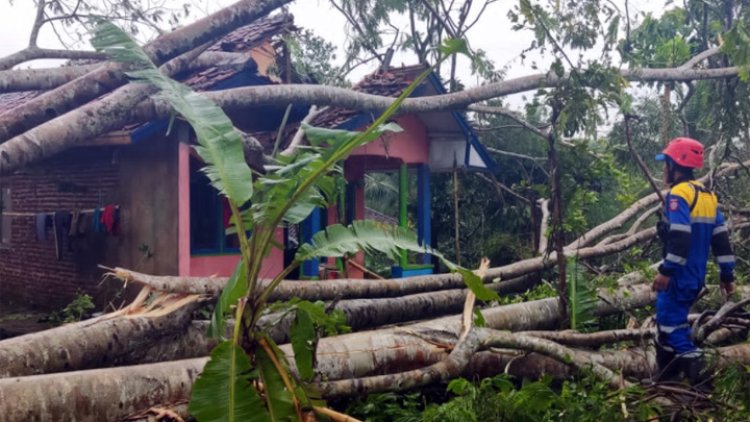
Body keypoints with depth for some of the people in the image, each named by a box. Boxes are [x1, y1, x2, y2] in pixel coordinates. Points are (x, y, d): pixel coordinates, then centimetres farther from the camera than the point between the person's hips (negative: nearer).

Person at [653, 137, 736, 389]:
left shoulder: (678, 194, -15)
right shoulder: (708, 196, 13)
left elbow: (679, 238, -25)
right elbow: (721, 238, 12)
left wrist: (666, 271, -24)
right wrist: (727, 275, 15)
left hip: (678, 276, -9)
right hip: (695, 276, 9)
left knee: (671, 326, -5)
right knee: (668, 321, 18)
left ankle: (701, 381, -12)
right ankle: (667, 379, 24)